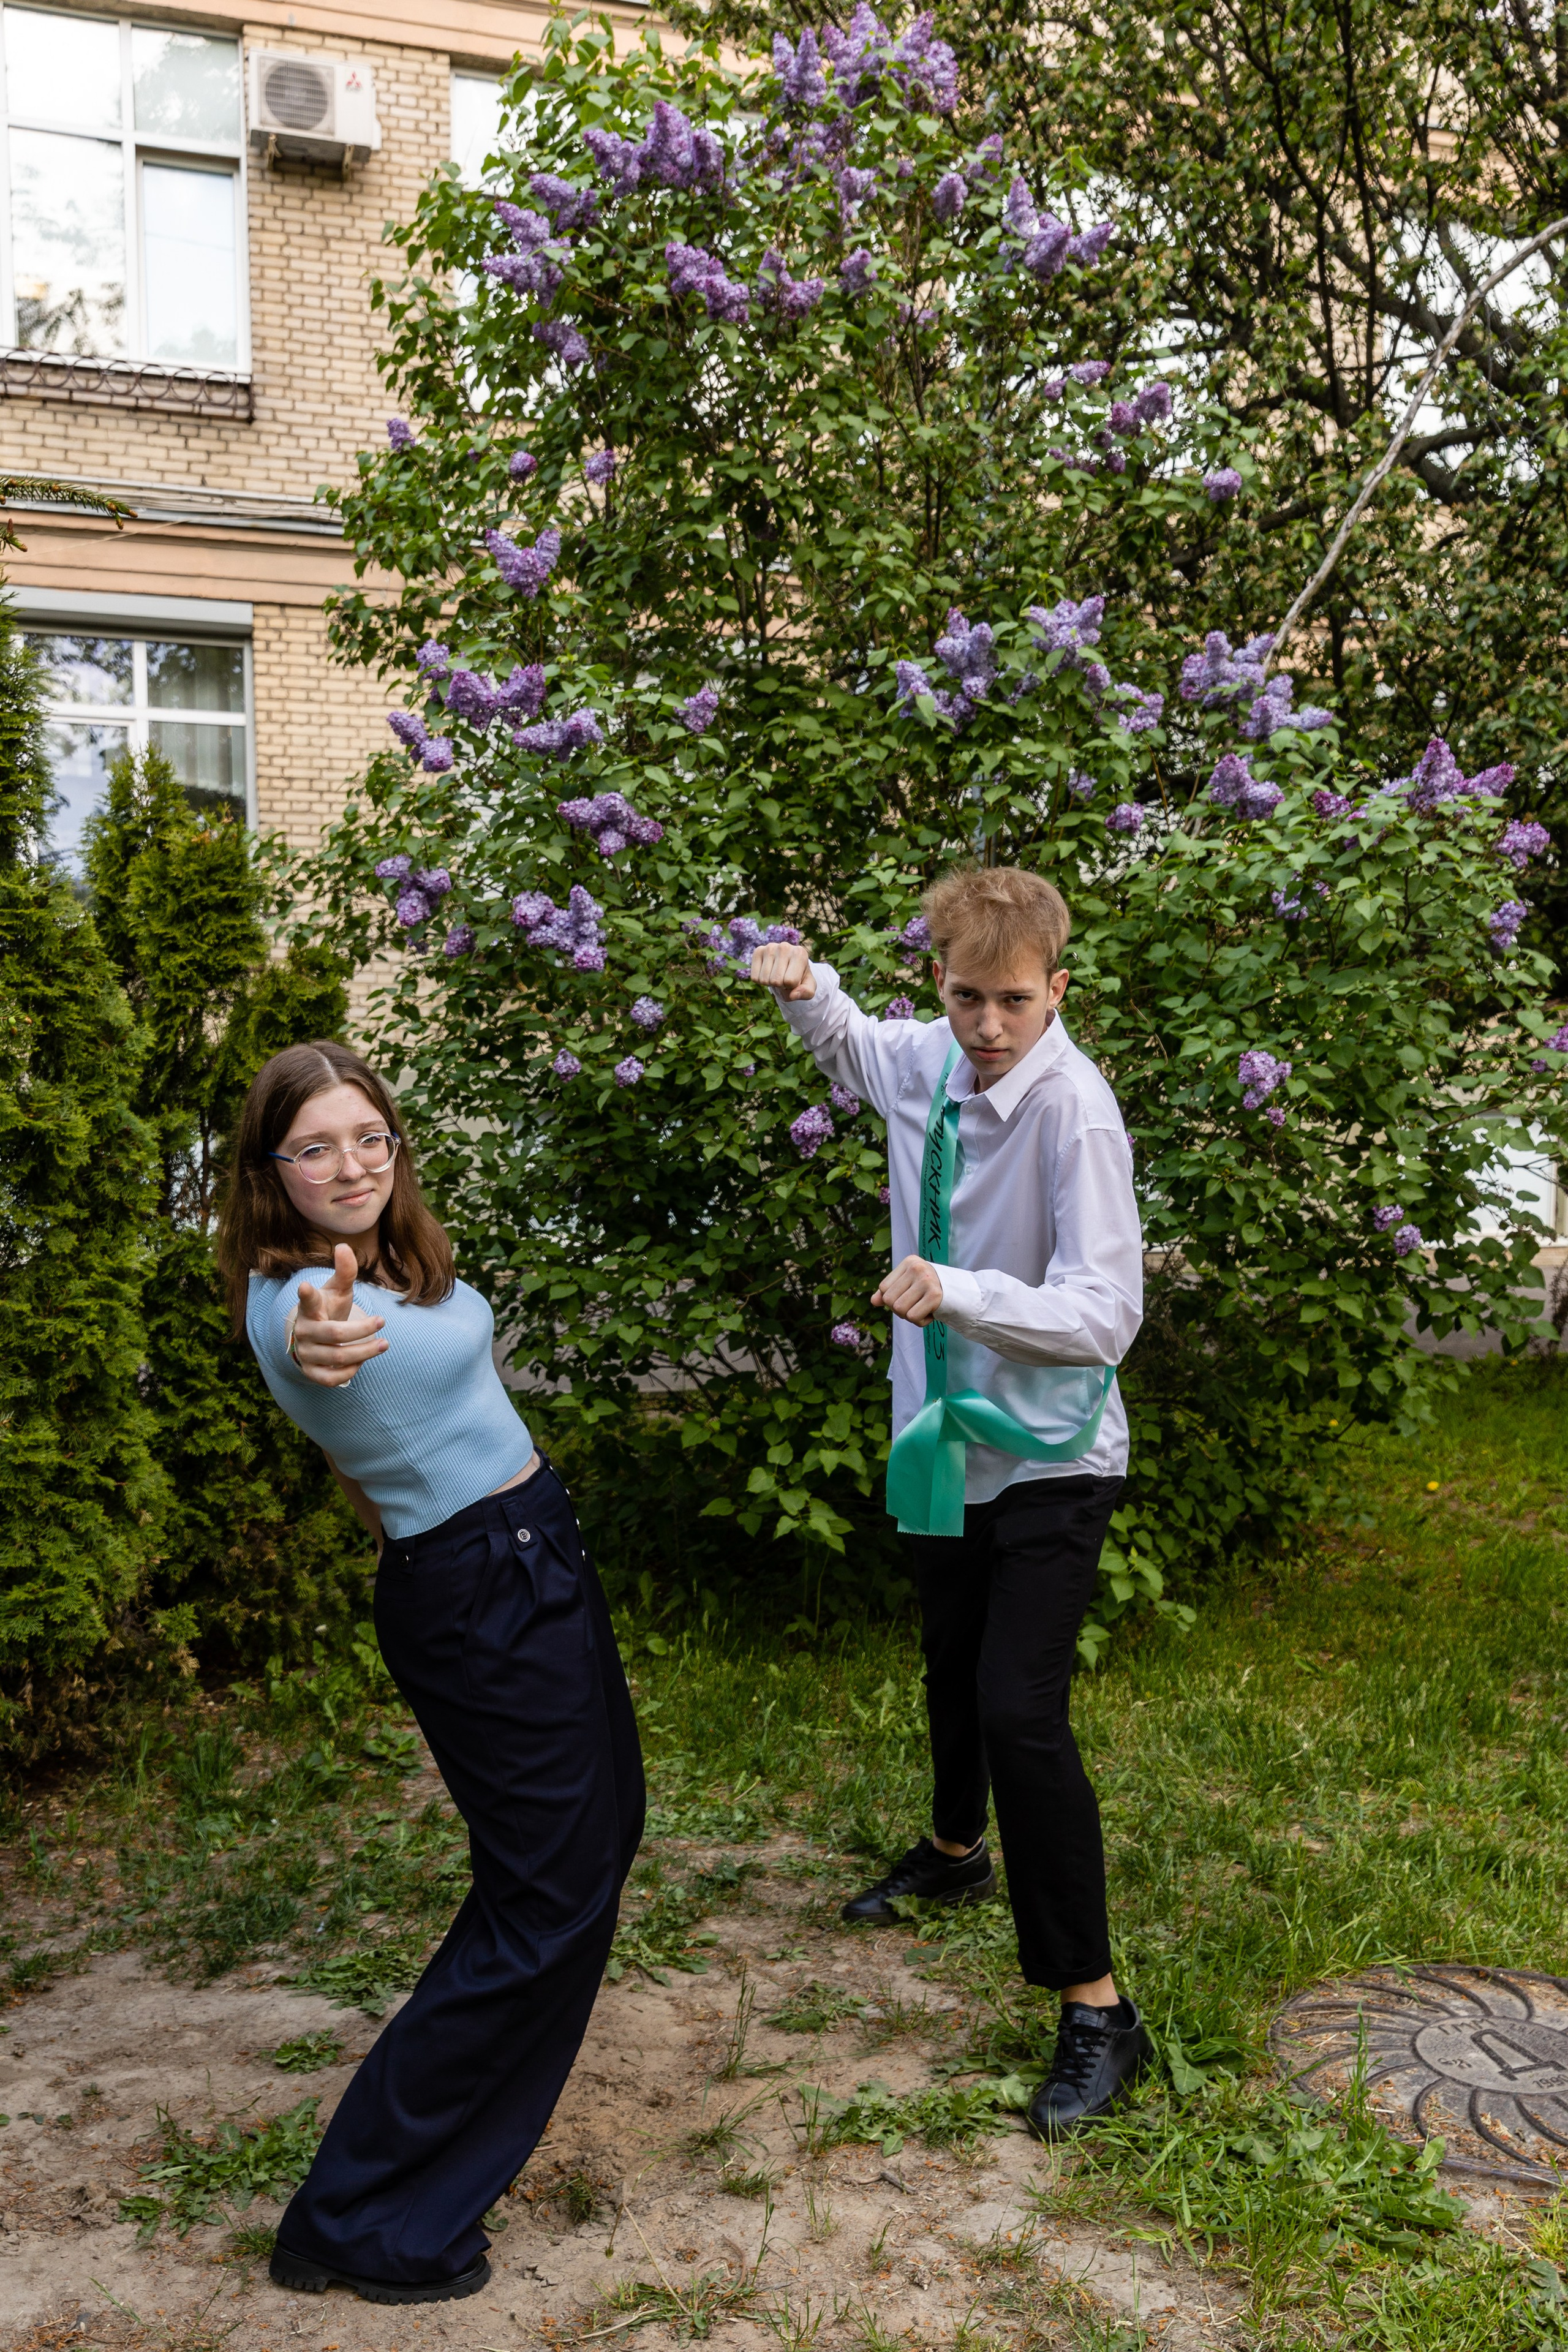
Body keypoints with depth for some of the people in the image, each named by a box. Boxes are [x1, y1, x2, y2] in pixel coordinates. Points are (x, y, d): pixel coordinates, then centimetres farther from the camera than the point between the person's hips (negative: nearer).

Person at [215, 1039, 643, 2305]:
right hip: (487, 1597, -9)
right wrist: (322, 1342, -74)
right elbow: (328, 1345, -53)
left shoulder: (385, 1257, 2)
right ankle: (359, 2223, 6)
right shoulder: (295, 1296, -26)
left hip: (530, 1554, 9)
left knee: (600, 1827, 26)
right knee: (550, 1898, -3)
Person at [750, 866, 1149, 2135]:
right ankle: (955, 1853, 53)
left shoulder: (1074, 1110, -25)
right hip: (948, 1435, 7)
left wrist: (959, 1292, -43)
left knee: (1021, 1713, -15)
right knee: (951, 1677, 25)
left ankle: (1097, 2010, 0)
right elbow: (852, 1045, 22)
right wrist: (808, 990, 0)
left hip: (1049, 1458, -7)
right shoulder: (928, 1058, -4)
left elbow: (1106, 1314, -29)